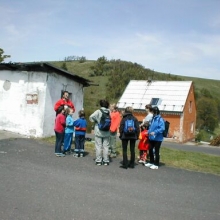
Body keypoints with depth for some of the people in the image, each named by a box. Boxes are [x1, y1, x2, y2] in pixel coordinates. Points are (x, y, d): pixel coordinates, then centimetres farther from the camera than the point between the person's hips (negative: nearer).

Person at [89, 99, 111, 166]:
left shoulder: (98, 111, -12)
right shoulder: (109, 112, -2)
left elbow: (91, 117, -20)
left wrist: (96, 121, -3)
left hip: (99, 132, -3)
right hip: (106, 133, 3)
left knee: (98, 146, 4)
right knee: (106, 147, 9)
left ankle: (98, 161, 7)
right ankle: (106, 161, 13)